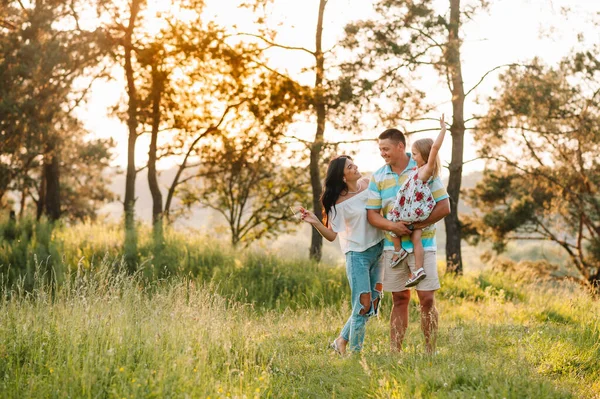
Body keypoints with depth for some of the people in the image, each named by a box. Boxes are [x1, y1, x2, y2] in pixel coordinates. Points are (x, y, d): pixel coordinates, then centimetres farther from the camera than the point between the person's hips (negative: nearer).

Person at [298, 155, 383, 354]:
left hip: (378, 250, 6)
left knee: (372, 303, 6)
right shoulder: (339, 202, -11)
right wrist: (315, 222, -23)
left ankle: (342, 341, 22)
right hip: (357, 254, -5)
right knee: (363, 305, -8)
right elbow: (332, 235, -8)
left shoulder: (368, 184, 3)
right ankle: (354, 352, 6)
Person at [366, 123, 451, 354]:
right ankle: (395, 352, 9)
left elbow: (444, 206, -6)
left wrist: (416, 226, -15)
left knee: (427, 299, -4)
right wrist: (391, 226, -17)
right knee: (399, 300, 7)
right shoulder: (378, 177, 6)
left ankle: (430, 352, 2)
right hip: (393, 246, 3)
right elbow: (372, 213, 4)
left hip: (422, 244, -3)